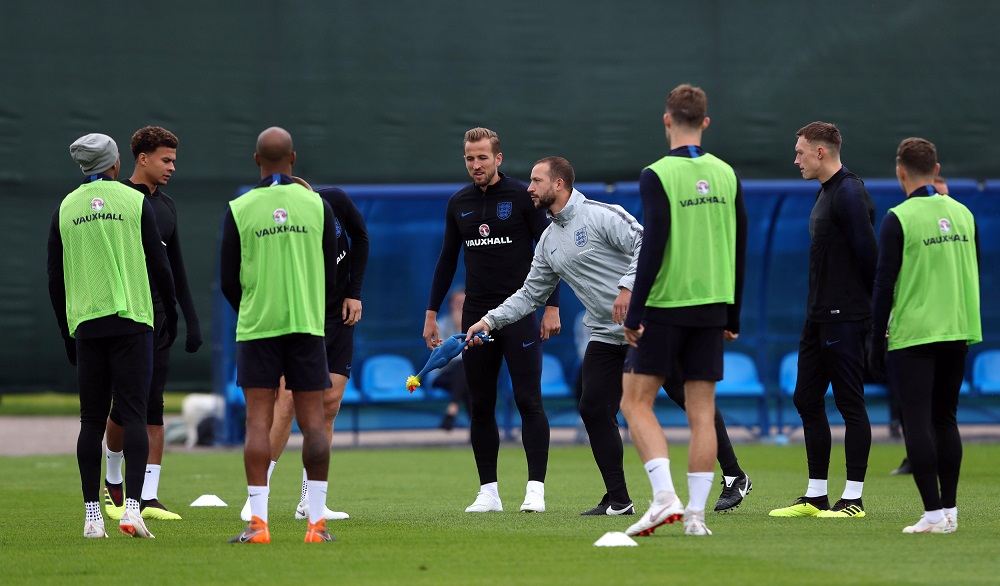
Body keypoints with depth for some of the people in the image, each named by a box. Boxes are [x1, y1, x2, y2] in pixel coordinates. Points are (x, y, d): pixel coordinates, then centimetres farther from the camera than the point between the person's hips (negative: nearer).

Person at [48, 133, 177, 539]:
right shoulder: (135, 202, 1)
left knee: (92, 420, 5)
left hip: (85, 323, 2)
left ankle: (92, 514, 3)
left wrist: (67, 334, 18)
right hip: (132, 322, -2)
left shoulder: (65, 208, 8)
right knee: (133, 415, -4)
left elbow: (55, 279, 10)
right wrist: (170, 319, 12)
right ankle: (132, 506, -15)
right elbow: (159, 266, 1)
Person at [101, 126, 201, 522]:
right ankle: (113, 482, 18)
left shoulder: (166, 206, 15)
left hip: (157, 316, 6)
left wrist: (192, 321, 15)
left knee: (153, 407, 0)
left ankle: (148, 498, -2)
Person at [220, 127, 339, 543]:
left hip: (256, 326, -1)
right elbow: (331, 276, 7)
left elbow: (228, 281, 2)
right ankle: (317, 521, 0)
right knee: (312, 420, 2)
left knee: (258, 422, -1)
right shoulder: (317, 205, 2)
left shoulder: (239, 209, -2)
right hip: (307, 324, 1)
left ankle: (257, 521, -8)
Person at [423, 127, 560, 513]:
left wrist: (552, 307, -9)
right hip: (476, 315, 5)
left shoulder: (522, 197, -3)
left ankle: (536, 489, -7)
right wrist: (431, 313, 13)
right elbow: (447, 259, 17)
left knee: (528, 400, -8)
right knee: (480, 405, 4)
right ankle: (488, 491, 9)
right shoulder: (458, 204, 10)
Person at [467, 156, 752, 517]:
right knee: (594, 410, -5)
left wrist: (627, 287, -30)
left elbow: (645, 245, -20)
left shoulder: (601, 215, -11)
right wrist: (490, 320, 8)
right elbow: (530, 294, 17)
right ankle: (618, 501, 4)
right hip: (605, 336, 7)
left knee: (691, 398, -3)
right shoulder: (549, 241, 12)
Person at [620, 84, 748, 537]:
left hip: (666, 306, -5)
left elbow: (653, 247, -15)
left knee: (636, 401, 3)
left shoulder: (657, 176, -9)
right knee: (702, 412, 6)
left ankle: (664, 496, -12)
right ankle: (696, 513, 2)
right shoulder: (726, 175, 7)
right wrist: (732, 316, 18)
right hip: (711, 307, 5)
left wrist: (634, 312, -11)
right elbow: (740, 249, 11)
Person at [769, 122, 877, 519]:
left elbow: (868, 253, -18)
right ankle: (816, 497, 17)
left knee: (850, 403, -5)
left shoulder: (849, 194, -15)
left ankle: (853, 499, -1)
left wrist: (876, 306, -11)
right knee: (807, 400, 11)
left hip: (845, 319, -10)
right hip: (819, 318, 10)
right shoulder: (825, 193, 17)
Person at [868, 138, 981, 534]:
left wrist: (876, 345, -3)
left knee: (918, 423, -4)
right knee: (945, 420, 13)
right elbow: (975, 277, 15)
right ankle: (950, 510, 12)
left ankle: (933, 513, -10)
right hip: (957, 333, 6)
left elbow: (884, 285, -9)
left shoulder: (898, 219, -9)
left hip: (913, 336, -6)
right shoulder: (963, 215, 8)